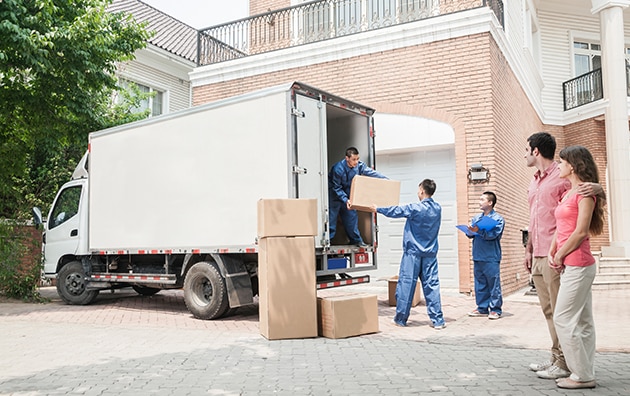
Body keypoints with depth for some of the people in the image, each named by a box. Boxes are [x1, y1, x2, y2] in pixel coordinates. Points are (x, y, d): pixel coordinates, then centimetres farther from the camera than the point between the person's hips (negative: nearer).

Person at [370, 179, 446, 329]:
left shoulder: (415, 208, -12)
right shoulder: (437, 208, 5)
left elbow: (395, 211, -1)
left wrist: (378, 209, 15)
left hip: (413, 252, -5)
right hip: (430, 253, 5)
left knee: (406, 284, 3)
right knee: (432, 285, 5)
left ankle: (401, 319, 11)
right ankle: (437, 320, 4)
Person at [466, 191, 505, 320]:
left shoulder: (498, 219, -1)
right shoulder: (476, 218, 16)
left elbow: (493, 234, -15)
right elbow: (471, 234, 13)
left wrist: (478, 231, -26)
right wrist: (470, 231, -9)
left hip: (491, 257, -6)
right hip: (477, 256, 6)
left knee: (493, 284, -2)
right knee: (480, 284, 10)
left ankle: (496, 310, 6)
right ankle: (482, 308, 19)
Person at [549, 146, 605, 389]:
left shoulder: (584, 192, -11)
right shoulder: (568, 194, 16)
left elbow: (581, 232, -16)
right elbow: (561, 228, 14)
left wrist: (560, 256, -8)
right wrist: (552, 253, 1)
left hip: (577, 264, -9)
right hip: (570, 265, 9)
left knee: (563, 319, -6)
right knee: (582, 321, 11)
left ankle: (582, 376, 3)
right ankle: (585, 373, 18)